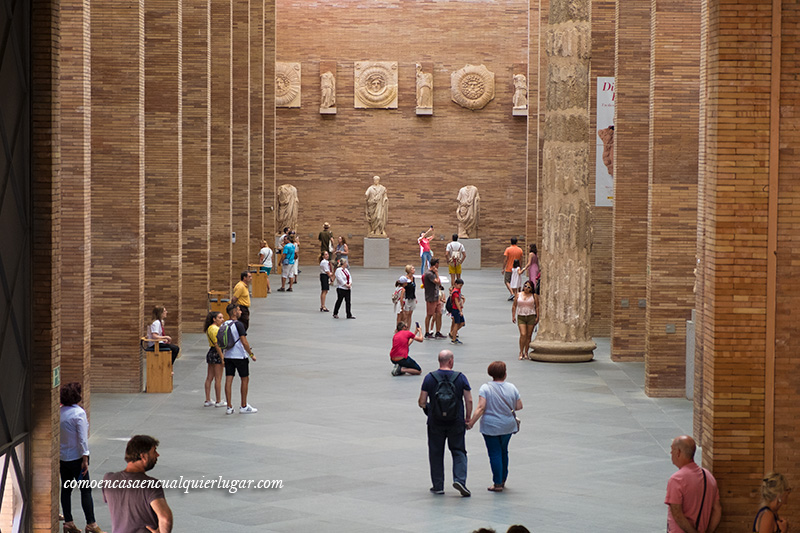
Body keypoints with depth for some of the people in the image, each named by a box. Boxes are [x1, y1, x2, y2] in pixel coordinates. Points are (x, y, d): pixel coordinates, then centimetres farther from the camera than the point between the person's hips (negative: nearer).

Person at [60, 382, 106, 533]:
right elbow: (82, 438, -18)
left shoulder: (58, 412, 1)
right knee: (85, 490, 1)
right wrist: (85, 458, -14)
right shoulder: (79, 413, -17)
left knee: (66, 490, 12)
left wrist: (56, 456, 16)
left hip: (62, 457, 6)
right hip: (76, 457, -6)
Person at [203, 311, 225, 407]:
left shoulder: (210, 328, 14)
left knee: (209, 378, 11)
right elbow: (217, 344, -21)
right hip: (217, 354, -10)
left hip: (211, 353, 10)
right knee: (218, 379, -2)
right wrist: (222, 357, -21)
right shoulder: (215, 329, -17)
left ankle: (207, 400, 15)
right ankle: (219, 401, 3)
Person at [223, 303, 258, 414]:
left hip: (228, 355, 6)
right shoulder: (238, 325, -16)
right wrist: (251, 354, -9)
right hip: (240, 356, -6)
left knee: (228, 380, 3)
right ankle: (244, 407, 13)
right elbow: (244, 342, -19)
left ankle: (229, 407, 2)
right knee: (245, 380, 8)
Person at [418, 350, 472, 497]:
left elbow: (421, 402, -5)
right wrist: (468, 418, 8)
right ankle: (459, 479, -11)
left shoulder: (430, 378, -5)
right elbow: (469, 400, -5)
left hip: (435, 422, 0)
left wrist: (425, 406, 18)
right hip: (457, 422, 0)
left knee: (436, 453, 10)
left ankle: (438, 486, 12)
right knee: (458, 451, 9)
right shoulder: (460, 377, -4)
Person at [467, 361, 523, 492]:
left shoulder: (485, 388, -11)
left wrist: (471, 422, -17)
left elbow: (481, 408, -19)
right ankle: (503, 480, 27)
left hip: (491, 427, -4)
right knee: (504, 452, 19)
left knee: (495, 453, 1)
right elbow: (519, 406, 4)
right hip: (508, 426, 4)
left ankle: (497, 484, 1)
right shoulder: (512, 388, -1)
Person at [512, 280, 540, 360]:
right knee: (523, 334, -12)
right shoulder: (518, 295, 8)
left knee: (528, 336, 3)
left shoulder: (534, 296, 3)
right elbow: (514, 306, 11)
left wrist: (537, 317, -3)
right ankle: (521, 352, -3)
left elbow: (537, 307, 4)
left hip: (531, 317, 0)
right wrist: (513, 316, 3)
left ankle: (526, 353, 12)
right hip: (521, 317, 0)